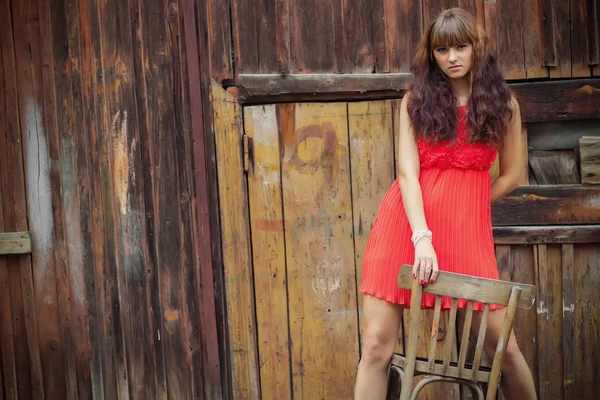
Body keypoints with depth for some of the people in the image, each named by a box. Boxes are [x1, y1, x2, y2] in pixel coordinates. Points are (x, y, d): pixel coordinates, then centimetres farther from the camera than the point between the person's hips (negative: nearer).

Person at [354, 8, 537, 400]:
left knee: (502, 345, 0)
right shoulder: (415, 101, 7)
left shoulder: (503, 103, 10)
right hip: (406, 221, 0)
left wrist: (463, 207, 8)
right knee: (377, 345, -5)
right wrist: (422, 237, -18)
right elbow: (408, 172, -4)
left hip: (468, 227, 1)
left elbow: (512, 175, 15)